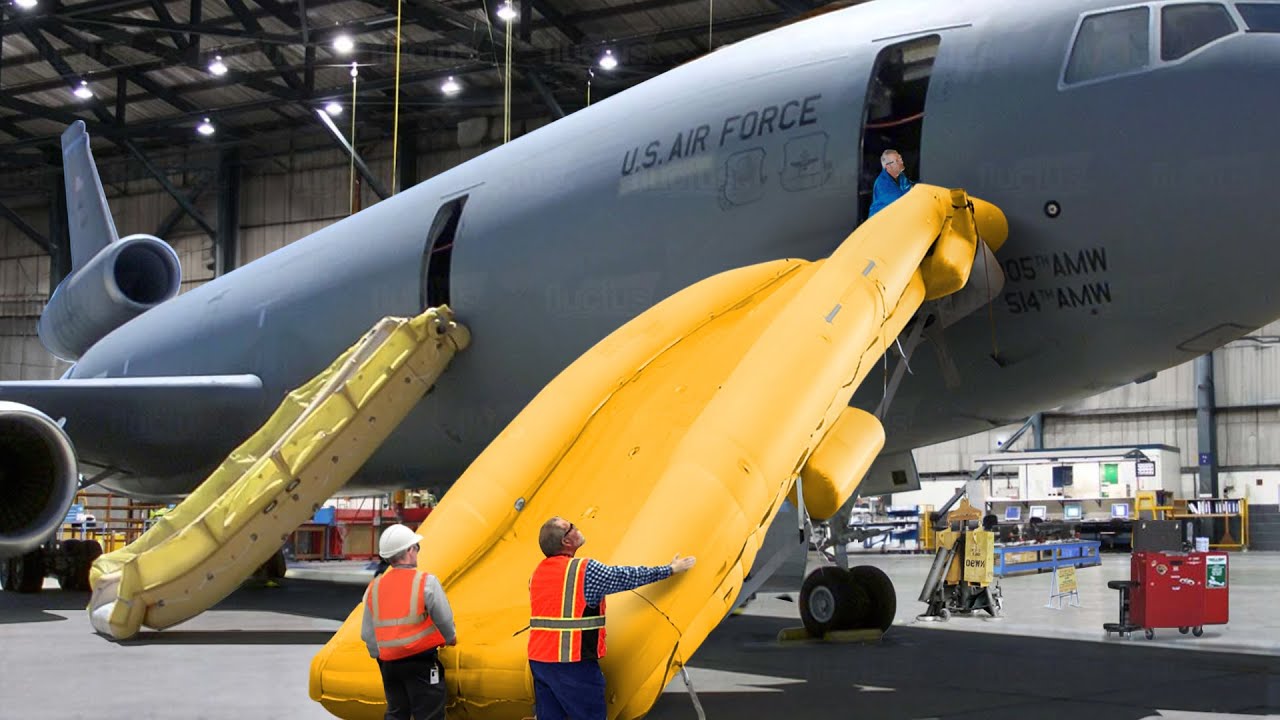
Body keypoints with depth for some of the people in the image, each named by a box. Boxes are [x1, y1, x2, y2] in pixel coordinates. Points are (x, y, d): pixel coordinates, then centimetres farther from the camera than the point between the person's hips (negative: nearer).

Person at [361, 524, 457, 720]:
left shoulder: (374, 588, 3)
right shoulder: (426, 582, -12)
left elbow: (367, 634, 5)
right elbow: (445, 619, -9)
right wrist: (450, 638, 13)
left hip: (389, 664, 5)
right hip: (422, 663, -5)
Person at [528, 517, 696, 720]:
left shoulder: (537, 573, 10)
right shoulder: (585, 570, -12)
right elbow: (629, 577, -2)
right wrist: (671, 569, 10)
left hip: (538, 660, 7)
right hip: (573, 663, -7)